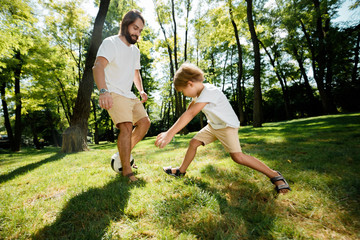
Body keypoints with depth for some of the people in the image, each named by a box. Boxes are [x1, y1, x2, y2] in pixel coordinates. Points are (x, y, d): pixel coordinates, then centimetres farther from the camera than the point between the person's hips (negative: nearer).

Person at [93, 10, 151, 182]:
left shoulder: (135, 50, 17)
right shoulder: (111, 43, -8)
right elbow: (98, 66, -25)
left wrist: (141, 90, 11)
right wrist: (103, 91, -44)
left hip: (129, 95, 8)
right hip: (113, 94, -8)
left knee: (144, 122, 0)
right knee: (127, 126, -22)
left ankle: (124, 153, 13)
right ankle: (127, 171, -13)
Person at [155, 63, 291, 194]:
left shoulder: (209, 92, -31)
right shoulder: (199, 92, -2)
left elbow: (190, 114, -41)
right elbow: (191, 107, 9)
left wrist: (170, 133, -46)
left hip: (228, 126, -8)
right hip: (213, 125, 9)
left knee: (237, 156, -20)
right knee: (194, 142, 4)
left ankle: (274, 175, -4)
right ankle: (181, 171, 22)